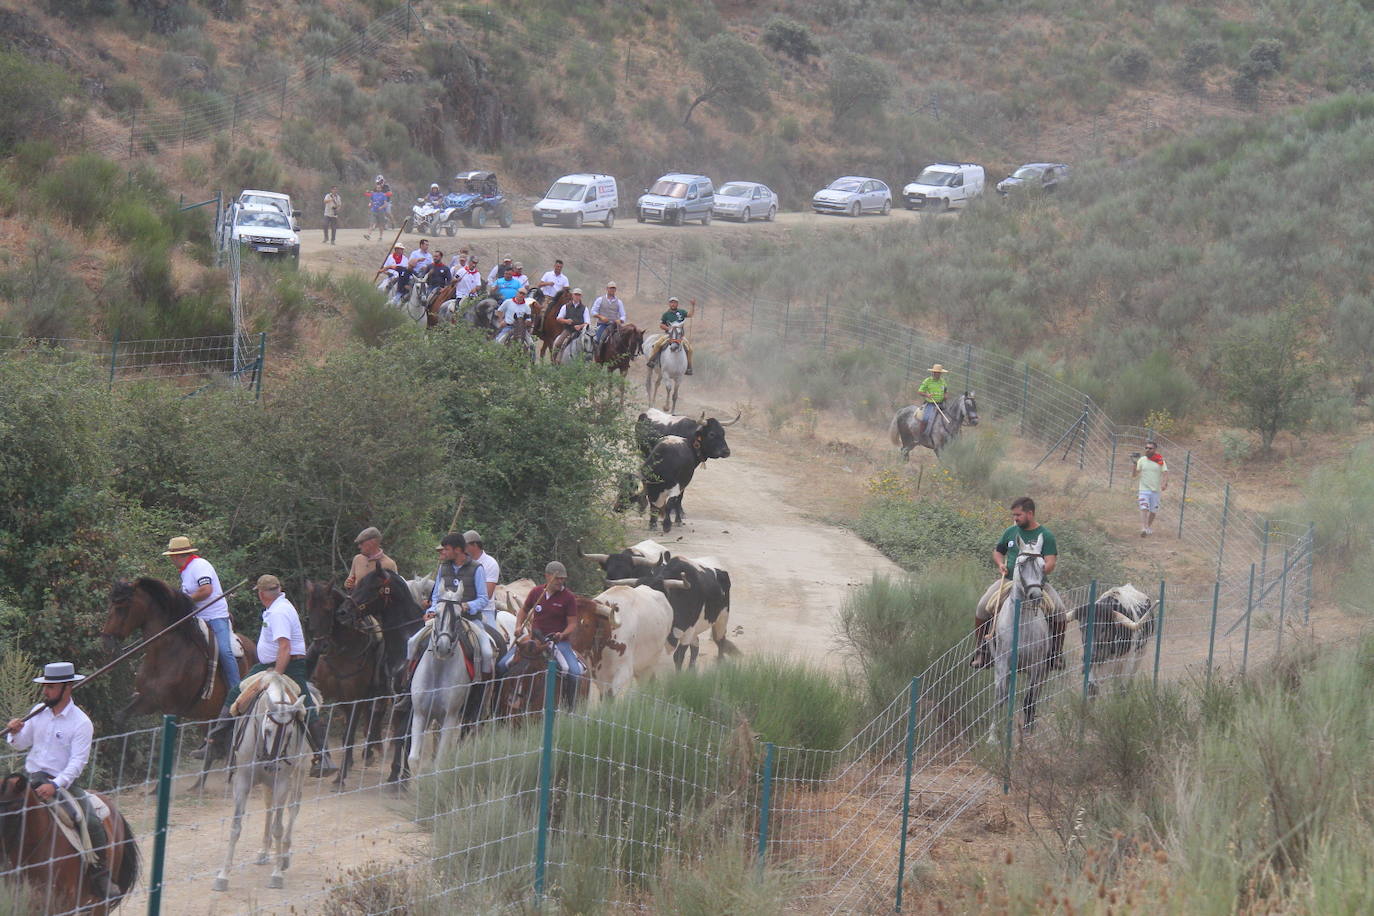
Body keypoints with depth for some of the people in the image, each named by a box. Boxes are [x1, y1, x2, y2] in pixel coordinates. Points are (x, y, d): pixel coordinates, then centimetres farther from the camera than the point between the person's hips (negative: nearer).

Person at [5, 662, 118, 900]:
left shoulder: (81, 723, -8)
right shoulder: (39, 712, 7)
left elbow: (78, 761, -16)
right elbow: (21, 744, 16)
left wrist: (55, 785, -28)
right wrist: (14, 733, -8)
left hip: (63, 781, -4)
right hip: (32, 777, 4)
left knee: (93, 824, -19)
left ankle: (101, 878, -5)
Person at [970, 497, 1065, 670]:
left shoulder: (1045, 535, -2)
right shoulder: (1011, 532, 10)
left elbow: (1050, 563, -10)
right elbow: (997, 551, 24)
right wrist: (1000, 564, 1)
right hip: (1009, 580, 3)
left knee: (1058, 609, -26)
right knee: (983, 607, -19)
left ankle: (1056, 655, -9)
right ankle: (980, 652, -7)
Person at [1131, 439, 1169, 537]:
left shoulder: (1160, 461, -1)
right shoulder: (1142, 460, 1)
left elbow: (1165, 473, -4)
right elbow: (1134, 475, 1)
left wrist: (1164, 483, -23)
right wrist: (1135, 465, -17)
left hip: (1156, 490, 1)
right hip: (1144, 489, -1)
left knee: (1153, 511, 12)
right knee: (1144, 509, -17)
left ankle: (1149, 526, 34)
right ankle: (1143, 528, -27)